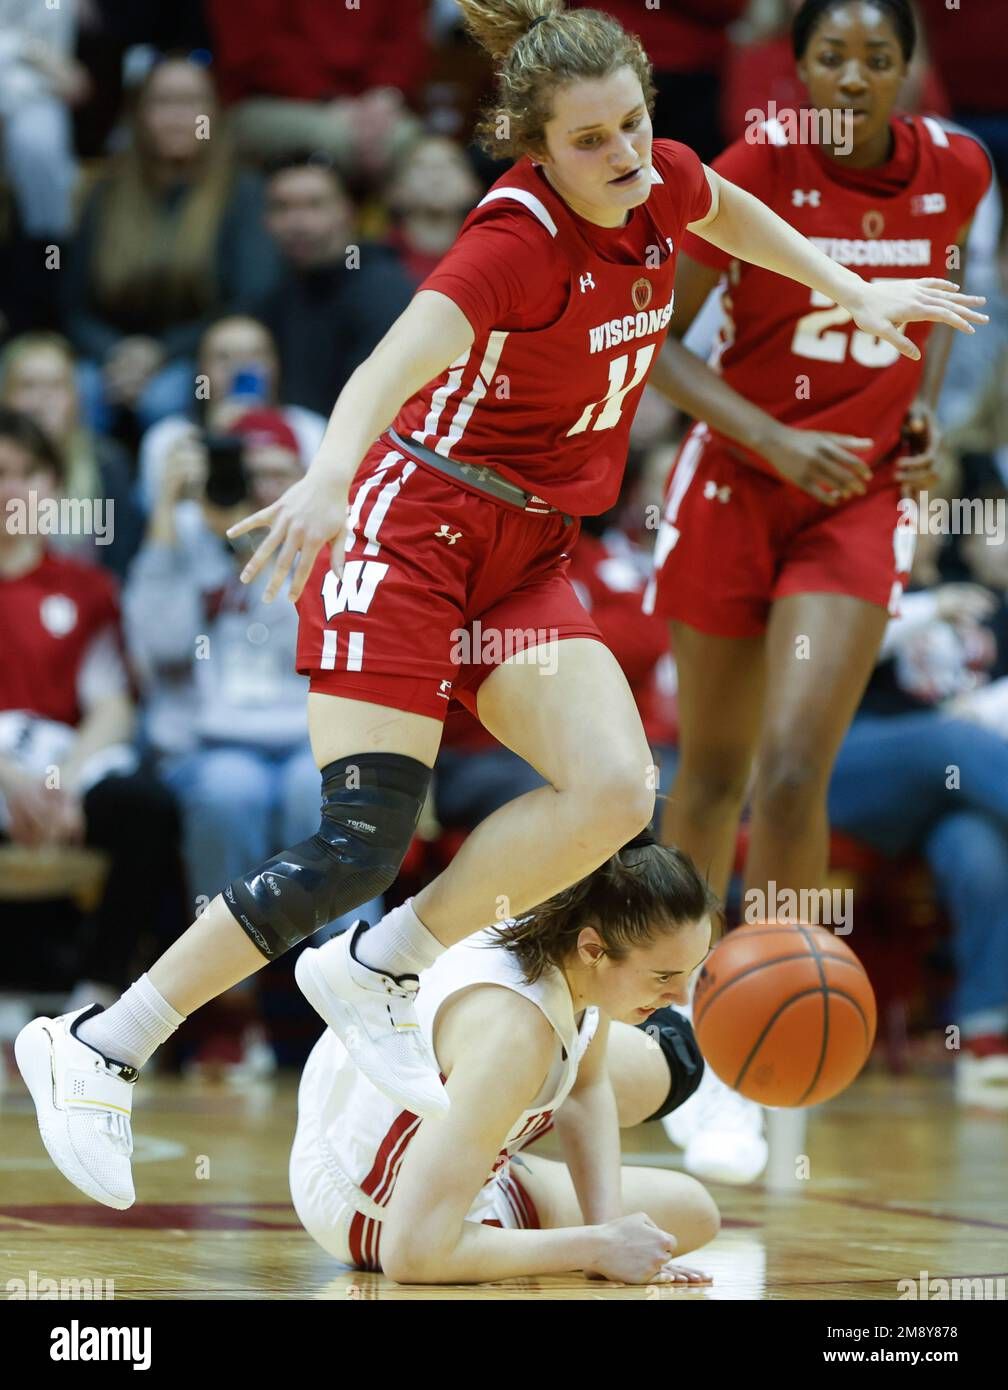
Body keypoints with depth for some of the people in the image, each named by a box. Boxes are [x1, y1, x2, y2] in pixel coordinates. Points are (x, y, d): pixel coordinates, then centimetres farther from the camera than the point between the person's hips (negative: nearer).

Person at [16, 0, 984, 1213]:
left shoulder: (659, 184, 0)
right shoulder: (518, 235, -22)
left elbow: (730, 211, 26)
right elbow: (399, 359, -38)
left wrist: (855, 294, 32)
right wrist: (327, 479, -56)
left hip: (524, 556, 7)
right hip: (410, 531, -7)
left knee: (614, 791, -16)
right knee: (359, 845, -15)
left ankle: (375, 973, 1)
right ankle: (93, 1049, -4)